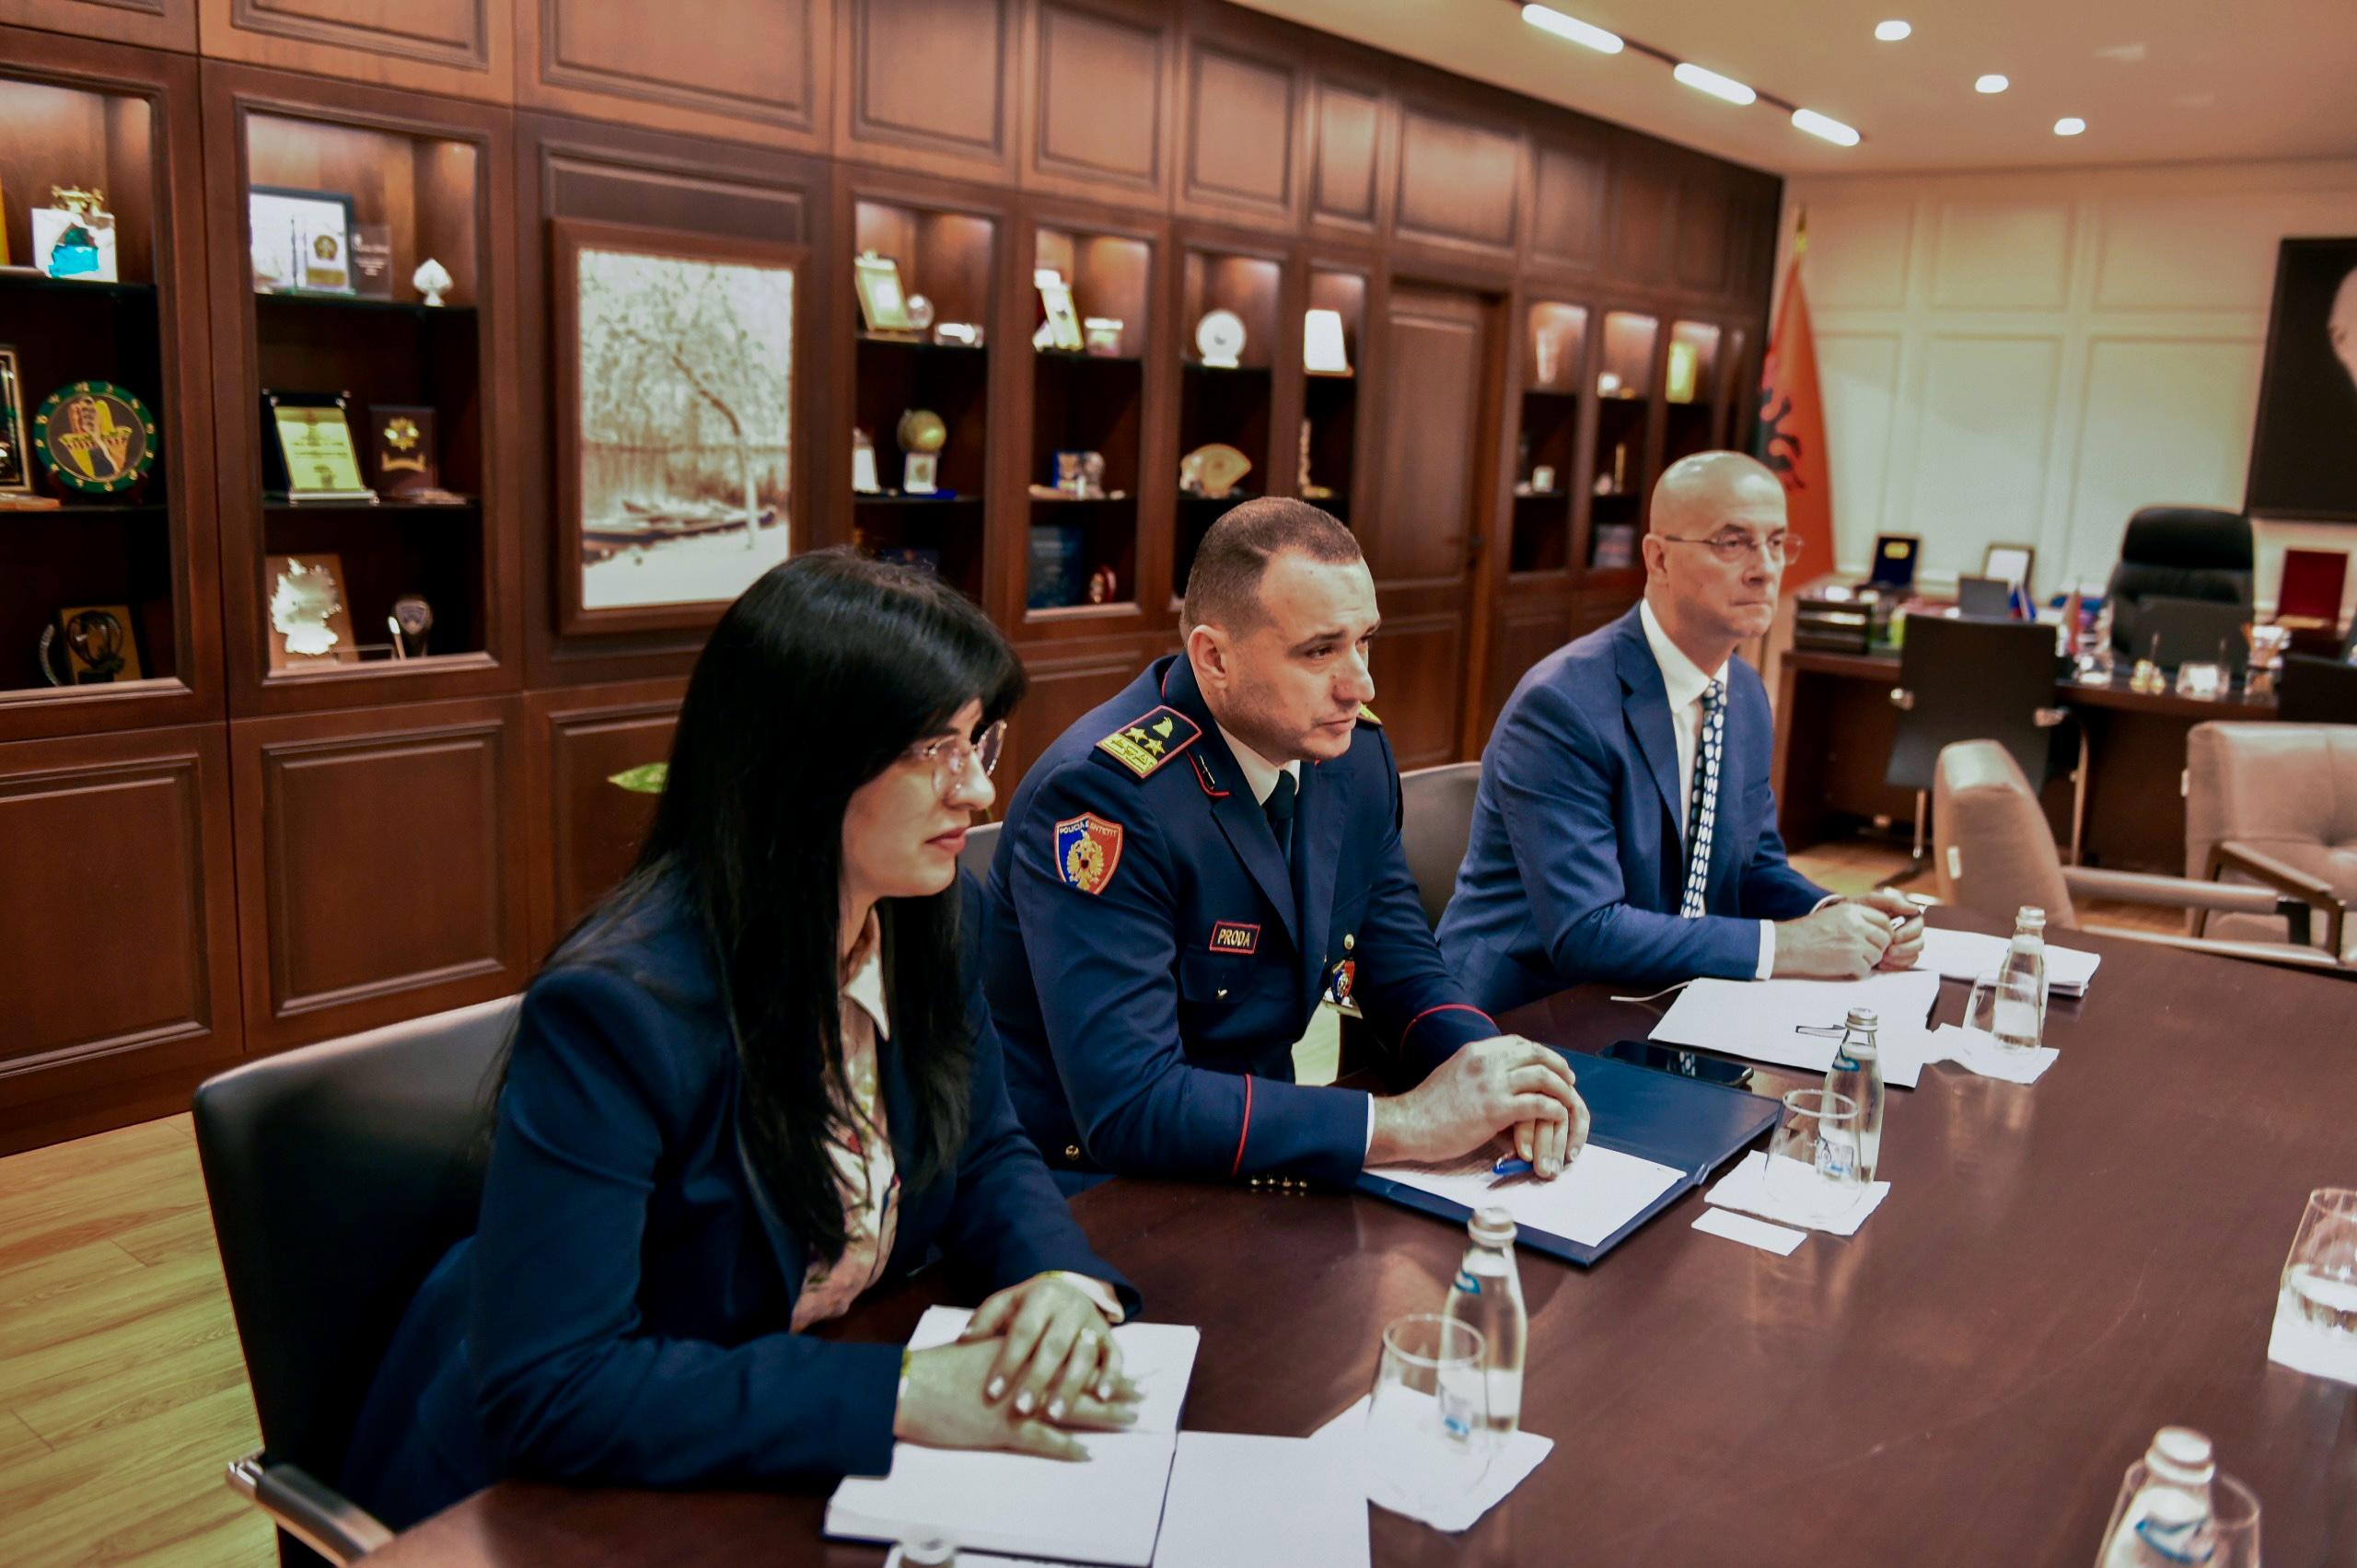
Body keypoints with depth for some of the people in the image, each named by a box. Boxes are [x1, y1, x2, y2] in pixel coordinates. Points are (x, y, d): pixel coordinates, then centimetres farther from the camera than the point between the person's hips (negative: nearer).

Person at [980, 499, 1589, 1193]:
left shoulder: (1355, 750, -2)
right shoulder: (1103, 792, -24)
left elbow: (1398, 963, 10)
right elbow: (1127, 1104, -29)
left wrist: (1494, 1077, -11)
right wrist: (1403, 1122, -26)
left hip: (1260, 1161, 7)